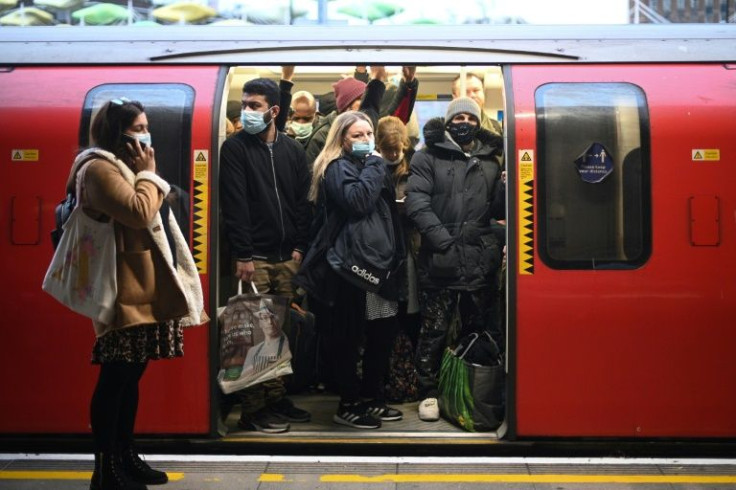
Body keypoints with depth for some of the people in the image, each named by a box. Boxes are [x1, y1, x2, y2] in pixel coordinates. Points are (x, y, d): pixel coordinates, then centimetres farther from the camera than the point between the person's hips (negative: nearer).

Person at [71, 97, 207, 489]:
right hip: (125, 292, -10)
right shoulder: (99, 169, -11)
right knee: (115, 377, -7)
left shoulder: (124, 167, 22)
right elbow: (139, 213, -22)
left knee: (131, 375, 14)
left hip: (144, 289, 10)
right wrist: (148, 173, -11)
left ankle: (125, 458, 23)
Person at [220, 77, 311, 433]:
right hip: (254, 256, -4)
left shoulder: (292, 150, 12)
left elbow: (303, 201, 12)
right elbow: (234, 204, -7)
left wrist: (299, 246, 3)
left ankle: (276, 400, 17)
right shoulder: (235, 148, -1)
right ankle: (253, 410, 2)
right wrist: (243, 254, -13)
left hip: (287, 256, 4)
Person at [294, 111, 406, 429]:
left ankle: (370, 398, 24)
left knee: (384, 332, 11)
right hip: (350, 263, -9)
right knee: (348, 337, -1)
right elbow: (357, 201, -24)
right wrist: (373, 167, -11)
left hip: (378, 262, 9)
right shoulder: (338, 167, -5)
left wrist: (394, 256, 17)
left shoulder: (372, 165, 21)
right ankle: (348, 406, 10)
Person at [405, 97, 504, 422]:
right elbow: (416, 202, -7)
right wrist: (443, 240, -16)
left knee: (479, 328, 12)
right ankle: (429, 392, 14)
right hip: (440, 259, -4)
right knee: (434, 329, 1)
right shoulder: (428, 157, 3)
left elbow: (497, 208, 17)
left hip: (480, 259, 4)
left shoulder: (490, 161, 15)